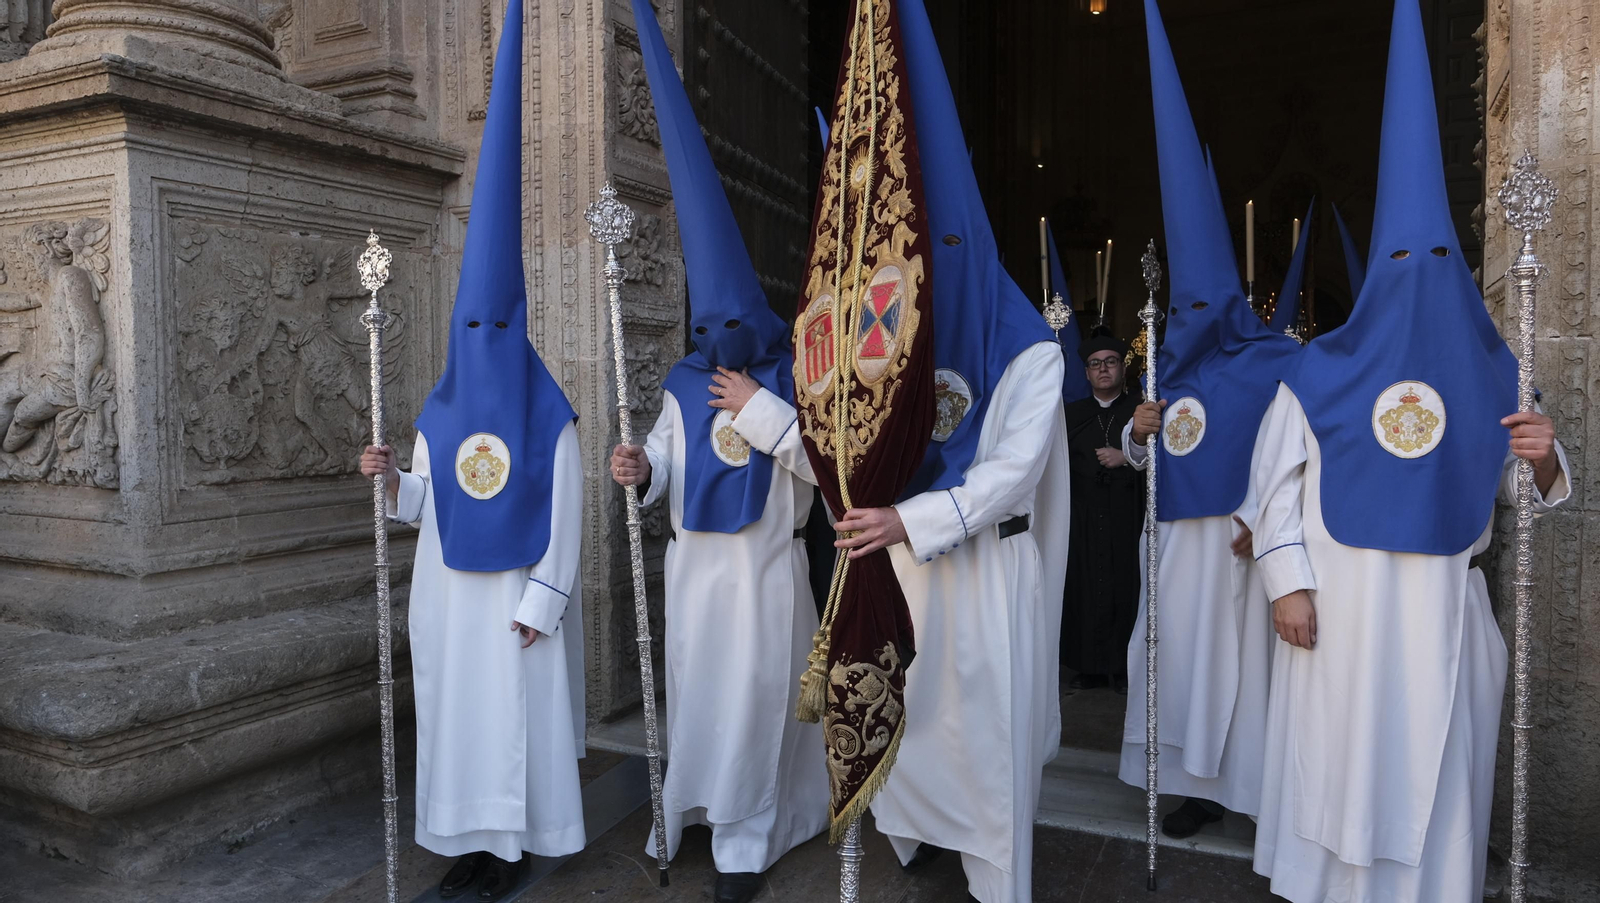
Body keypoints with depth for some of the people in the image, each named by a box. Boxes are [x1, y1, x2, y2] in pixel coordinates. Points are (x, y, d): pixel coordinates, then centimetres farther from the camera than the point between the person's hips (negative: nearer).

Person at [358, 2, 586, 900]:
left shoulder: (550, 417, -11)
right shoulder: (440, 414, 5)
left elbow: (566, 512, -11)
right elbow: (429, 504, 11)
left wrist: (543, 602, -12)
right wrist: (393, 478, -9)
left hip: (516, 592, -5)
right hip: (452, 590, 6)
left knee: (517, 708, 4)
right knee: (456, 707, 12)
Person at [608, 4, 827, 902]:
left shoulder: (794, 381, -7)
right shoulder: (685, 384, 3)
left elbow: (826, 463, -15)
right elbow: (669, 462, 4)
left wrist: (759, 410, -18)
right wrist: (643, 469, -18)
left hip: (767, 566, -3)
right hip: (697, 560, 4)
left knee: (758, 694, 3)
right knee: (696, 687, 13)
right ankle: (699, 805, 30)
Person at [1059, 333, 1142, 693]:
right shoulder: (1073, 414, 16)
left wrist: (1126, 457, -10)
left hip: (1127, 512, -2)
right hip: (1084, 512, 2)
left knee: (1125, 586, -3)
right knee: (1086, 586, -2)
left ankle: (1125, 667, 6)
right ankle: (1090, 667, 6)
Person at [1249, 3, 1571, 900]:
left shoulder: (1496, 375, 8)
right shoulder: (1321, 372, -2)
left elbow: (1534, 494, 12)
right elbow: (1278, 479, -5)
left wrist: (1544, 457, -11)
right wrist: (1289, 581, -10)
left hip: (1443, 605, 3)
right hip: (1341, 599, -2)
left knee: (1438, 762, 9)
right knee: (1339, 752, 6)